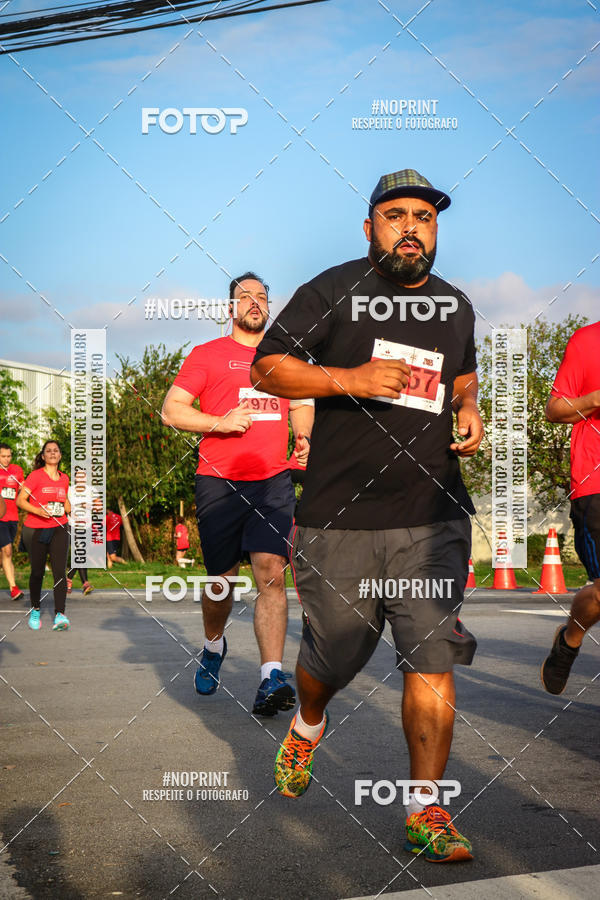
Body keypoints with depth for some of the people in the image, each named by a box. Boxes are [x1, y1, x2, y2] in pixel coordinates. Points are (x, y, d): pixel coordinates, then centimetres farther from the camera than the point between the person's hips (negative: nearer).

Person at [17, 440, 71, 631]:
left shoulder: (64, 478, 9)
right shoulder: (36, 475, -5)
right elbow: (20, 500, -8)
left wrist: (71, 510, 6)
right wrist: (38, 511, -23)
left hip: (59, 529, 3)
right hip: (35, 530, -3)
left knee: (60, 571, -11)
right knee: (37, 572, 7)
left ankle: (60, 615, -16)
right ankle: (35, 610, 28)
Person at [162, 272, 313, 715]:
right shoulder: (207, 354, 7)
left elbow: (301, 406, 28)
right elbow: (171, 410, 2)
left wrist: (304, 436, 6)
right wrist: (220, 423, -13)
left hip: (274, 481, 2)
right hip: (219, 482, -1)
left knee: (271, 573, -14)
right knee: (222, 579, 7)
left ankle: (272, 678, -18)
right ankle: (213, 646, 38)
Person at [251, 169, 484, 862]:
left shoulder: (456, 306, 15)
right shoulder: (331, 292, 0)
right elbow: (267, 366, -2)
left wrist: (468, 409, 9)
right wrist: (349, 378, -16)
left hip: (433, 520, 3)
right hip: (340, 518, -2)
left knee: (431, 661, -5)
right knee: (330, 656, 10)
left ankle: (425, 812, 5)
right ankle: (307, 728, 44)